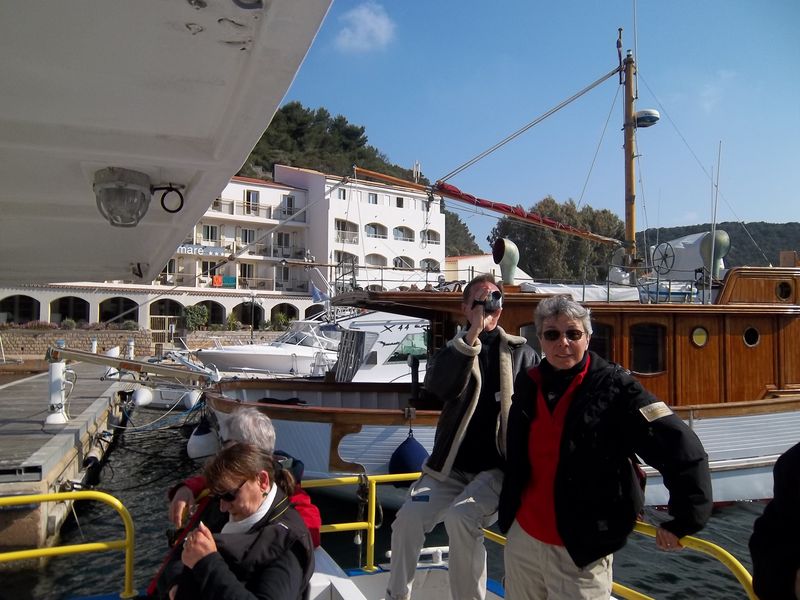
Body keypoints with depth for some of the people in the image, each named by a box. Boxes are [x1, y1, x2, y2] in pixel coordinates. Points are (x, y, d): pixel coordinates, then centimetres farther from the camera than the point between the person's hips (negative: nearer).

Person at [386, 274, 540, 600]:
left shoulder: (522, 353, 4)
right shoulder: (455, 349, 7)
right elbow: (437, 386, -15)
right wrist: (472, 335, -22)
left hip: (498, 468, -2)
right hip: (451, 467, 3)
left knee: (461, 516, -27)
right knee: (409, 516, -12)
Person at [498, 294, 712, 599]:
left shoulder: (614, 386, -14)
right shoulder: (527, 385, 1)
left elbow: (683, 450, -17)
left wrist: (683, 521, -16)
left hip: (582, 550, -5)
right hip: (521, 539, 5)